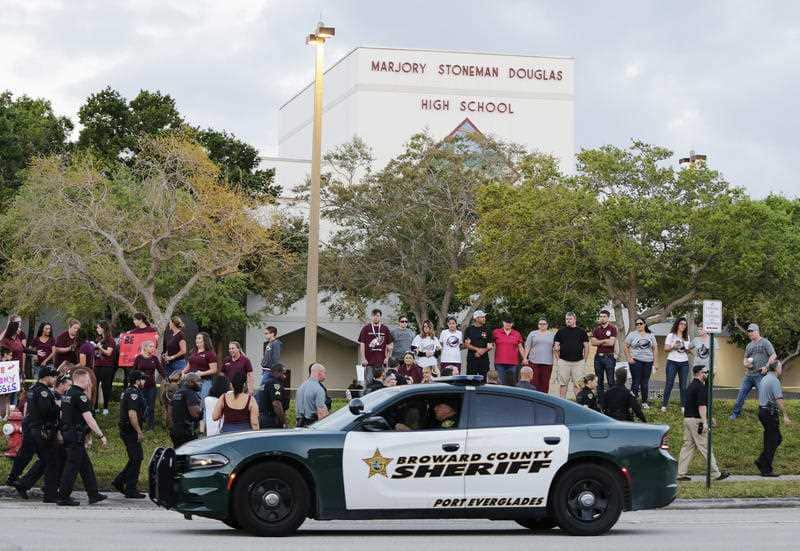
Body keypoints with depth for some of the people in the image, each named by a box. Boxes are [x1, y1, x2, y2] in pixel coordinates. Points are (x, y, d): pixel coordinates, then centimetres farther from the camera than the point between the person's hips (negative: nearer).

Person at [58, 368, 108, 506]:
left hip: (67, 433, 10)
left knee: (86, 465, 14)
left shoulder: (67, 395, 14)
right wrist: (101, 435, -19)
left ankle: (93, 494, 18)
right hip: (76, 436, -10)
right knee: (72, 466, -5)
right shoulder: (80, 396, -16)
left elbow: (63, 415, 21)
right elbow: (88, 418, -21)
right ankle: (63, 497, -2)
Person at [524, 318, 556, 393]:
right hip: (534, 361, -1)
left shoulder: (552, 335, 15)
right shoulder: (533, 334, 9)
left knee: (545, 382, -1)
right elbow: (527, 347, 6)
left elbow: (555, 346, 18)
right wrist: (525, 358, -1)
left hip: (547, 362, 2)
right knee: (534, 382, -6)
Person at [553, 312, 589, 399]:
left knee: (578, 384, 0)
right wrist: (558, 359, 1)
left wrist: (584, 360, 4)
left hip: (578, 362, 0)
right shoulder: (560, 332, 10)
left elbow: (586, 346, 11)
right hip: (563, 362, 0)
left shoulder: (582, 331, 10)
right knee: (562, 384, 2)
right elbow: (555, 347, 10)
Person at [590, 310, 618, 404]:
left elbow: (611, 342, -14)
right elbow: (592, 342, 1)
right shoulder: (596, 328, 11)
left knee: (611, 381, -4)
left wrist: (599, 342, -5)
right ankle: (600, 401, 13)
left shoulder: (612, 328, -3)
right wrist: (604, 341, -8)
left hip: (609, 357, -5)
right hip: (598, 357, 5)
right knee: (599, 380, 9)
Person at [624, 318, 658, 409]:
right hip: (635, 361, -3)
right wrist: (629, 358, -7)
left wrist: (654, 361, 6)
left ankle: (644, 402, 13)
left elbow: (655, 348, 14)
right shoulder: (632, 335, 4)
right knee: (635, 382, -8)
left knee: (645, 382, 5)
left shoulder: (650, 335, 12)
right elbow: (626, 347, 4)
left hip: (648, 361, 3)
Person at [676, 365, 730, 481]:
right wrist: (704, 422, -24)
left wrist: (708, 418, 30)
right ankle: (716, 474, 0)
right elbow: (701, 406, -22)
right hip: (696, 420, -10)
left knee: (688, 445, 9)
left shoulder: (691, 386, 17)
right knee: (705, 447, -5)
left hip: (687, 418, 10)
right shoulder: (700, 387, -14)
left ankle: (681, 473, 6)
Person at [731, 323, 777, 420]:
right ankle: (735, 413, 15)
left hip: (760, 375, -6)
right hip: (749, 375, 6)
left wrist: (766, 366, -17)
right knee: (741, 394, 7)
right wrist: (745, 363, 2)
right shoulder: (749, 345, 17)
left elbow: (774, 355, -9)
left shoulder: (765, 342, -3)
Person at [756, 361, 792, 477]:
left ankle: (761, 461, 13)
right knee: (772, 441, -3)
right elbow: (779, 399, -24)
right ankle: (766, 470, -1)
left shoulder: (764, 379, 15)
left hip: (762, 410, 10)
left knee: (777, 438, 16)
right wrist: (785, 415, -25)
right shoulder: (774, 380, -16)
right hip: (771, 413, -10)